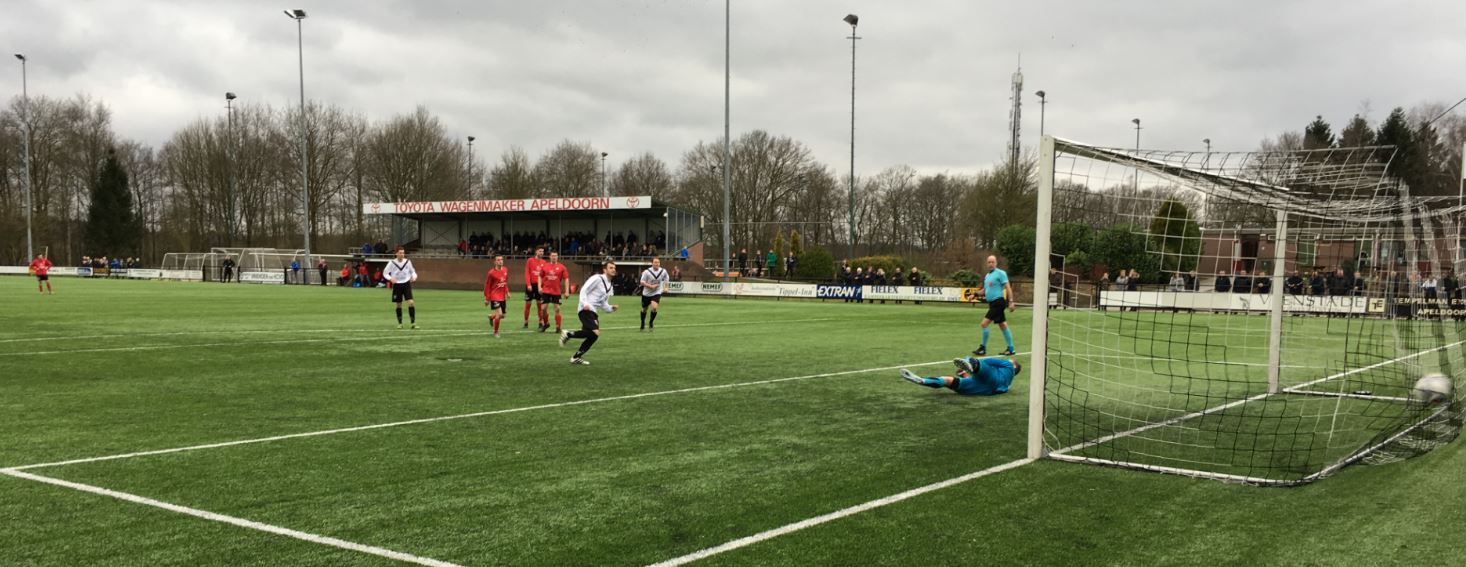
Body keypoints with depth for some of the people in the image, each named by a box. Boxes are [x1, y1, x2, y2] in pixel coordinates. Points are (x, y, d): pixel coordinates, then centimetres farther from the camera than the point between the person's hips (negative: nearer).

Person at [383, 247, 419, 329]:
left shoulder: (408, 262, -1)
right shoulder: (392, 263, -6)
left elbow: (412, 271, 14)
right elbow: (385, 273, 0)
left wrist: (414, 276, -9)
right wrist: (390, 278, -20)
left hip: (406, 284, 1)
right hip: (397, 285, -1)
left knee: (411, 302, -14)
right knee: (399, 305, 7)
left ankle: (413, 323, -9)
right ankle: (400, 323, 22)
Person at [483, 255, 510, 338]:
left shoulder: (505, 270, 3)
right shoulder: (491, 273, -14)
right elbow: (487, 285, -8)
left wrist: (507, 292, 11)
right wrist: (487, 298, -8)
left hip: (502, 296, 6)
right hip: (494, 296, -6)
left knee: (502, 315, 10)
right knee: (499, 314, -16)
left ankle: (491, 316, 44)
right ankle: (496, 333, 2)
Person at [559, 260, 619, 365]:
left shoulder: (610, 287, 21)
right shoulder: (597, 278, -5)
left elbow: (603, 305, 22)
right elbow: (583, 290, -11)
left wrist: (612, 308, 2)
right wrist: (585, 303, -25)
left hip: (593, 312, 9)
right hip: (586, 310, -9)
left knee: (593, 336, 4)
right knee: (595, 333, -23)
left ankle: (576, 357, 13)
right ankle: (568, 334, -11)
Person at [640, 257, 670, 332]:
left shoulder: (663, 271, -9)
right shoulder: (647, 272, -17)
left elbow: (666, 279, 13)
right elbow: (642, 282, -13)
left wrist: (665, 287, 3)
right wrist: (651, 286, -24)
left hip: (657, 293, 0)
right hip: (646, 293, 0)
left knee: (654, 307, -22)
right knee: (644, 309, 13)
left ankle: (651, 323, 1)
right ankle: (643, 324, 39)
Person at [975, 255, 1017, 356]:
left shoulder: (1000, 273, -9)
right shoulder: (987, 276, 16)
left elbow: (1008, 287, -12)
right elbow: (985, 289, 23)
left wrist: (1010, 302, -18)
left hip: (998, 302, -8)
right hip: (992, 303, 8)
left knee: (984, 323, -11)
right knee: (1003, 325, 12)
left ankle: (983, 348, -2)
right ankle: (1011, 349, 17)